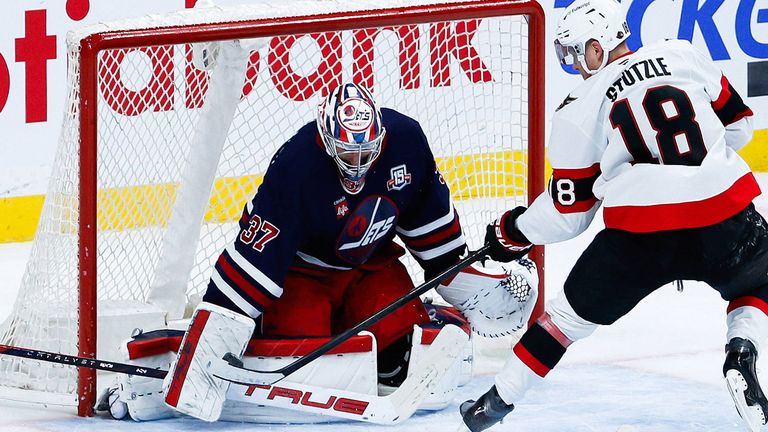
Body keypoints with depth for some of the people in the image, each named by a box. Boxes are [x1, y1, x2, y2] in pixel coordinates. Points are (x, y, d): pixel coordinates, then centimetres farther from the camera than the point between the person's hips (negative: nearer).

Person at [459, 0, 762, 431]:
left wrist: (513, 232, 28)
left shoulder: (578, 111, 6)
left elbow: (569, 213, 11)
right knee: (757, 288, 31)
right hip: (726, 215, 1)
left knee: (573, 310, 20)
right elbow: (738, 123, 19)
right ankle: (741, 355, 1)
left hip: (639, 234, -1)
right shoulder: (683, 55, 11)